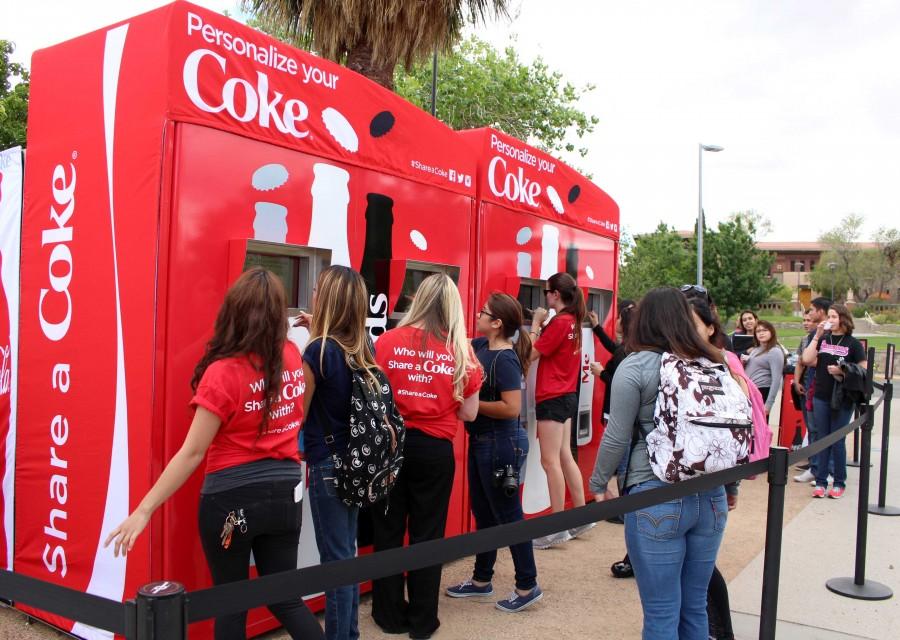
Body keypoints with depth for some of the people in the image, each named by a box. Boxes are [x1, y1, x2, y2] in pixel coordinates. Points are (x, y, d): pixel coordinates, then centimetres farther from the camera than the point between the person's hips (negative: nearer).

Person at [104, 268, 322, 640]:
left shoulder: (223, 374, -17)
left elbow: (192, 453, -18)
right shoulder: (291, 356, -1)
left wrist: (143, 511, -13)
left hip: (232, 498, -5)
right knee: (284, 596, 17)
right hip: (285, 492, 5)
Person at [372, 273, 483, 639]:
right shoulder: (461, 352, -5)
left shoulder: (387, 341, -7)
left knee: (388, 531, 15)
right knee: (427, 534, 12)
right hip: (434, 450, 0)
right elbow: (469, 414, -2)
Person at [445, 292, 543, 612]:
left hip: (501, 444, -9)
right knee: (482, 512, 18)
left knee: (507, 514, 3)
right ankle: (482, 579, 33)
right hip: (480, 441, 9)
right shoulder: (481, 346, 4)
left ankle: (528, 586, 18)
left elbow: (511, 408, -27)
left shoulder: (505, 359, -21)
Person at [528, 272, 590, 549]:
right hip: (567, 395, 10)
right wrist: (543, 325, 3)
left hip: (552, 398, -10)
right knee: (564, 457, 15)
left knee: (550, 461, -5)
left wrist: (535, 324, -5)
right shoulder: (572, 321, 10)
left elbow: (532, 353, -15)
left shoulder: (559, 322, -17)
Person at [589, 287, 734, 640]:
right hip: (712, 497, 6)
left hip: (657, 498, -5)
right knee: (695, 609, 18)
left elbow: (617, 438, -8)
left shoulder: (636, 366, -8)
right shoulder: (713, 363, 7)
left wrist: (598, 485, 6)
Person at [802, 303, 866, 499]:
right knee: (822, 439, 7)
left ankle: (839, 483, 14)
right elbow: (807, 360, -5)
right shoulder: (822, 339, 8)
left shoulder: (853, 344, -1)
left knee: (837, 441, 2)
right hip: (821, 397, 3)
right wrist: (817, 336, -5)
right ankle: (820, 481, 13)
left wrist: (842, 371, -16)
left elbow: (864, 371, -4)